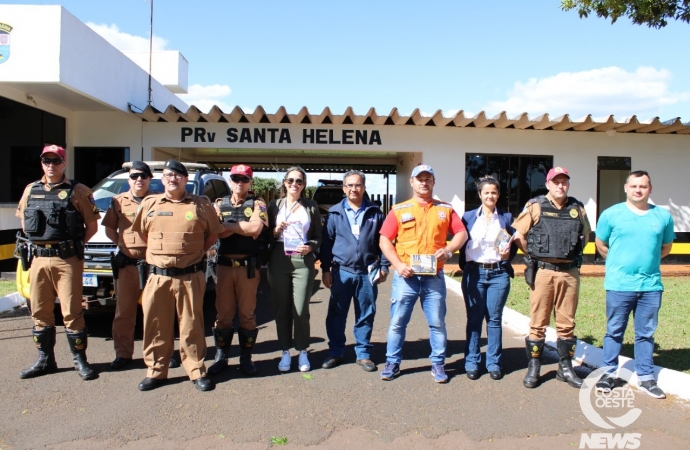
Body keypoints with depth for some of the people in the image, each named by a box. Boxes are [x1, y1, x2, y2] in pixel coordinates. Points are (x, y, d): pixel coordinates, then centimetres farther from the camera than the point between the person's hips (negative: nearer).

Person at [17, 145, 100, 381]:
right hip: (39, 259, 5)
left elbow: (92, 225, 0)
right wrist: (34, 244, 12)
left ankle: (80, 360, 11)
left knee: (71, 312, -1)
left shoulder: (77, 191, -4)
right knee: (40, 311, 12)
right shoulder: (31, 190, 12)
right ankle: (45, 360, 25)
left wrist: (73, 245, -4)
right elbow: (23, 218, 23)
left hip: (67, 260, -5)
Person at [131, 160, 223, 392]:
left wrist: (196, 252, 4)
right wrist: (158, 253, 11)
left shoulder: (201, 204, 3)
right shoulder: (149, 204, 9)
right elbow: (141, 233, 19)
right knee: (156, 325, 8)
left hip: (190, 276, -2)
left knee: (191, 324, 5)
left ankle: (196, 370, 17)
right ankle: (156, 371, 22)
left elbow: (213, 233, 10)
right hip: (157, 276, 2)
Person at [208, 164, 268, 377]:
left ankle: (246, 358, 18)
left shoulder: (257, 204, 3)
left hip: (248, 266, -2)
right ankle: (221, 356, 20)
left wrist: (227, 225, -9)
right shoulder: (219, 204, 10)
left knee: (247, 313, 6)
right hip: (224, 264, 2)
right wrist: (244, 227, -13)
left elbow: (255, 228, -16)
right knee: (223, 313, 7)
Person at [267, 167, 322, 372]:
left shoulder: (311, 207, 9)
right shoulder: (275, 205, 10)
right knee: (281, 309, 4)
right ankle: (285, 351, 18)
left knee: (301, 310, -2)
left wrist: (310, 247, -11)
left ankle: (302, 351, 15)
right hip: (278, 261, 1)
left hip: (303, 262, -1)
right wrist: (275, 231, -10)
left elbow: (318, 237, 8)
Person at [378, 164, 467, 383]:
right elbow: (384, 240, 0)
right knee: (397, 321, 5)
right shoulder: (399, 210, 3)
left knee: (437, 323, 8)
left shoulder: (445, 209, 8)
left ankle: (438, 364, 22)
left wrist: (449, 249, -13)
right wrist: (398, 264, -13)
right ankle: (392, 362, 19)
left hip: (434, 276, 1)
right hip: (405, 276, -1)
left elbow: (462, 233, 7)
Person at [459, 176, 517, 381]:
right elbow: (461, 243, 5)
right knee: (474, 319, 5)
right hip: (474, 273, 0)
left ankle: (493, 363, 16)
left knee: (495, 319, 4)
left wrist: (508, 255, -8)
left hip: (499, 273, 1)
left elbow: (514, 244, 12)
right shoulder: (469, 216, 7)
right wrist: (464, 267, -5)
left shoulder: (506, 217, 9)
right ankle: (472, 362, 14)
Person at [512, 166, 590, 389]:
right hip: (542, 272, -3)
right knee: (538, 323, 3)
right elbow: (518, 235, 3)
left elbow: (585, 236, 22)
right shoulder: (535, 206, 0)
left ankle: (565, 368, 23)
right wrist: (535, 255, 4)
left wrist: (572, 255, 13)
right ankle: (533, 368, 14)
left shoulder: (578, 209, 9)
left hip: (570, 273, 3)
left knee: (567, 323, 10)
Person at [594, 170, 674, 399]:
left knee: (646, 334, 11)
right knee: (614, 331, 7)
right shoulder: (611, 214, -1)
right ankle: (609, 373, 19)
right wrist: (619, 262, 8)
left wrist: (647, 260, 10)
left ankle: (646, 377, 22)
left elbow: (666, 247, 18)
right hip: (619, 285, -2)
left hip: (651, 286, 2)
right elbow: (601, 244, 9)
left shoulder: (663, 216, 6)